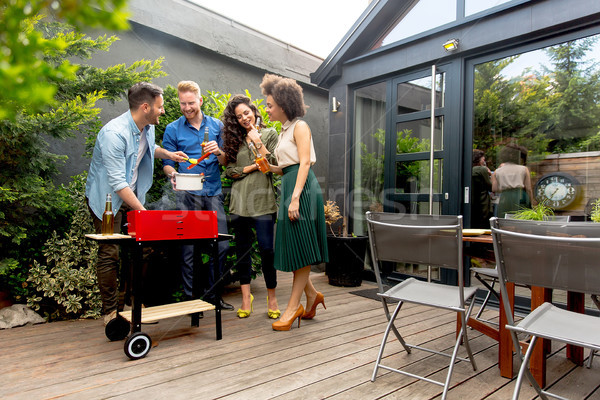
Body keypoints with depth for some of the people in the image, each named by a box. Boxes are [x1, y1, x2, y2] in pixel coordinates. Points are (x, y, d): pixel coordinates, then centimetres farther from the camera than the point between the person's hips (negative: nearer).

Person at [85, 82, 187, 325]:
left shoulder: (148, 128, -1)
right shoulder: (114, 134, -27)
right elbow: (117, 182, -29)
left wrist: (168, 154, 5)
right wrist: (142, 210, -32)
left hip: (133, 195, 7)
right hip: (107, 197, -7)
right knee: (110, 253, -5)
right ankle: (110, 311, 9)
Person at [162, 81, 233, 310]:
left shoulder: (216, 126, 12)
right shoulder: (172, 130, 7)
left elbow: (225, 162, 11)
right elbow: (167, 163, 7)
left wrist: (218, 152, -11)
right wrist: (172, 174, -15)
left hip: (213, 193, 2)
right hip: (187, 195, -2)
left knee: (221, 245, 0)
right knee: (189, 249, -1)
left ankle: (214, 295, 17)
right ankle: (190, 298, 13)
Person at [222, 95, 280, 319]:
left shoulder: (269, 134, 7)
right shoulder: (234, 138, 13)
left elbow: (274, 164, -4)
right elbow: (230, 170, 6)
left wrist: (258, 142, -6)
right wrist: (252, 167, -6)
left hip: (263, 201, -3)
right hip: (240, 200, 3)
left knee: (267, 249, -6)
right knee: (242, 249, 7)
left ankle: (272, 297, 9)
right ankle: (246, 297, 17)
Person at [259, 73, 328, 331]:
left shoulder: (299, 126, -4)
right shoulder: (284, 129, 21)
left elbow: (304, 163, -14)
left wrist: (295, 197, -21)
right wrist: (269, 167, 6)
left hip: (302, 188, -9)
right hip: (289, 186, 9)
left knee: (301, 249, -3)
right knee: (292, 249, 9)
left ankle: (293, 306, 4)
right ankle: (311, 295, 23)